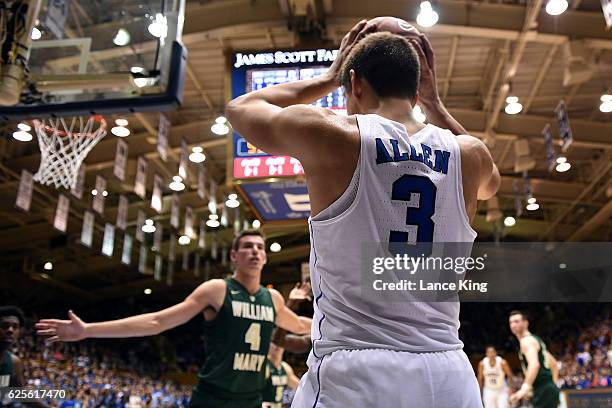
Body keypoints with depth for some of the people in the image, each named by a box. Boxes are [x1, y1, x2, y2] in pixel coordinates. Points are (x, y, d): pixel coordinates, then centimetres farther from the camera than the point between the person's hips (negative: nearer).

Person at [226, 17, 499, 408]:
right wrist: (435, 103, 30)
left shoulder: (329, 134, -6)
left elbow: (240, 107, 16)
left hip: (353, 375, -3)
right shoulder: (468, 155, 5)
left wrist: (329, 77, 22)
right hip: (448, 377, 4)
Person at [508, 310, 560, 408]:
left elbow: (534, 364, -30)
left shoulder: (527, 341, -12)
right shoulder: (534, 339, 20)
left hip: (543, 391, -11)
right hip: (548, 389, 11)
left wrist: (525, 388, -39)